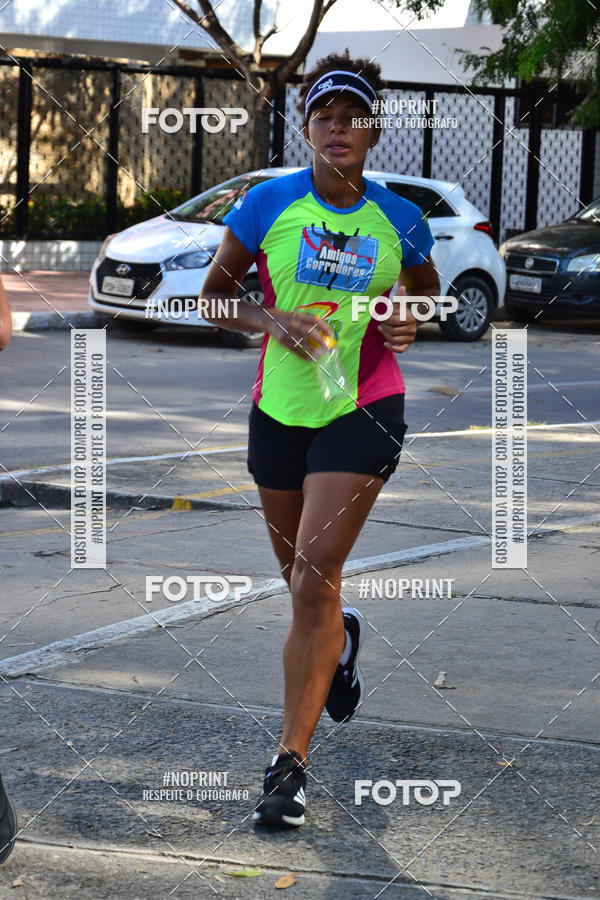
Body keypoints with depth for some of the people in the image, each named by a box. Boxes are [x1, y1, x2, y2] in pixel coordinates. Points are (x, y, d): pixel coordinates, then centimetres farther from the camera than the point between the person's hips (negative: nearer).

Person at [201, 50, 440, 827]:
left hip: (363, 411, -2)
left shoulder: (399, 220, -2)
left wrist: (410, 323, -6)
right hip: (280, 408, 2)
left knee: (314, 578, -14)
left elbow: (426, 290, 16)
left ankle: (290, 762, -12)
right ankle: (342, 639, 55)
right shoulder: (268, 204, -4)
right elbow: (214, 295, 3)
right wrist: (274, 322, -16)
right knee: (302, 580, 16)